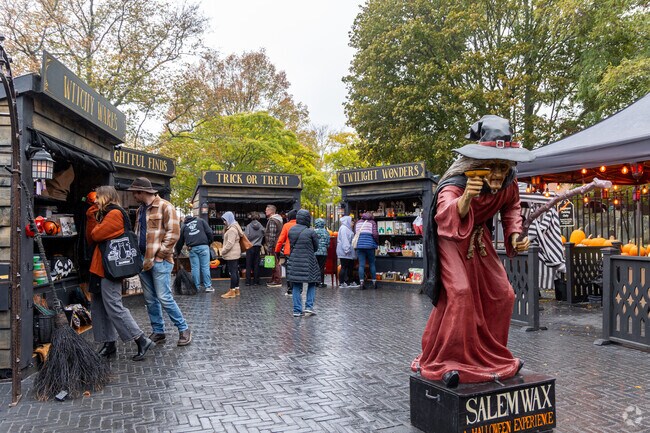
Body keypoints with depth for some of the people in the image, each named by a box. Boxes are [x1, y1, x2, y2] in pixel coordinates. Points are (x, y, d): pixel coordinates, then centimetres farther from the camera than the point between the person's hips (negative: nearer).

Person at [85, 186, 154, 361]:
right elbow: (91, 239, 13)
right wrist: (92, 217, 5)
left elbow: (96, 235, -16)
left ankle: (142, 341, -4)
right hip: (101, 268, 10)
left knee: (113, 306, -9)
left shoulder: (115, 213, -10)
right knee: (98, 307, 12)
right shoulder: (105, 214, 19)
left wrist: (94, 220, 5)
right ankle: (109, 344, 20)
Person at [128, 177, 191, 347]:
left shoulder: (165, 207, -8)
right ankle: (158, 332, 21)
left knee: (164, 298, -9)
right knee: (150, 299, 10)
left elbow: (173, 234, -14)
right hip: (143, 260, 8)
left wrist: (156, 256, -14)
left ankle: (184, 329, 5)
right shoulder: (140, 210, 16)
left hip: (159, 261, -8)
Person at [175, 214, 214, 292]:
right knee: (205, 267, 0)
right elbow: (209, 232, 3)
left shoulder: (183, 226, 20)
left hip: (192, 248, 1)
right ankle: (208, 286, 0)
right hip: (203, 246, -1)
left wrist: (177, 252, 31)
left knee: (195, 268, 6)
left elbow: (180, 241, 21)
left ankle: (196, 287, 8)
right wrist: (210, 242, 14)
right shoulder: (201, 220, 15)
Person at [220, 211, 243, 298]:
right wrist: (224, 250, 16)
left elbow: (230, 243, -22)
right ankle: (236, 289, 21)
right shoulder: (233, 227, 16)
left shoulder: (232, 229, -17)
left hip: (232, 254, -11)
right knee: (235, 271, 14)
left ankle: (232, 291, -5)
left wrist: (223, 251, -13)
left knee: (233, 272, -7)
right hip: (234, 254, 11)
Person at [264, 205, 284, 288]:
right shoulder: (278, 219, 16)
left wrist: (269, 247, -19)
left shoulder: (272, 221, -16)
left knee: (275, 263, -5)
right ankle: (274, 279, 23)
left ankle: (277, 281, -1)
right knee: (276, 263, 15)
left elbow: (272, 236, -21)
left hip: (274, 246, -10)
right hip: (278, 245, 10)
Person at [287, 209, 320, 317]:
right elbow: (316, 247, 0)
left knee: (296, 286, 9)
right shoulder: (311, 232, -12)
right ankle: (309, 306, 6)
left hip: (294, 262, 4)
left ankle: (297, 310, 9)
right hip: (308, 262, -3)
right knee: (312, 284, 14)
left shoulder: (291, 230, 1)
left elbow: (291, 244, 10)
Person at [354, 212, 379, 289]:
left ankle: (361, 283, -3)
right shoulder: (372, 222, 4)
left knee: (361, 265, 1)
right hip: (369, 245, -2)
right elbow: (375, 234, -7)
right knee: (372, 264, 9)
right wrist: (377, 242, 8)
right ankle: (374, 282, 12)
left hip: (359, 245, 2)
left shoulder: (358, 222, 15)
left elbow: (355, 234, 13)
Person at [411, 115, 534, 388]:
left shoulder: (508, 184, -14)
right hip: (452, 240, -7)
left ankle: (491, 357, 26)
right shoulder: (456, 183, -35)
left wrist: (515, 235, -9)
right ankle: (442, 362, -8)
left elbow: (511, 208, 7)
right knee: (459, 293, -23)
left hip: (479, 239, 7)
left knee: (501, 294, 6)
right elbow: (445, 217, -54)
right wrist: (466, 197, -72)